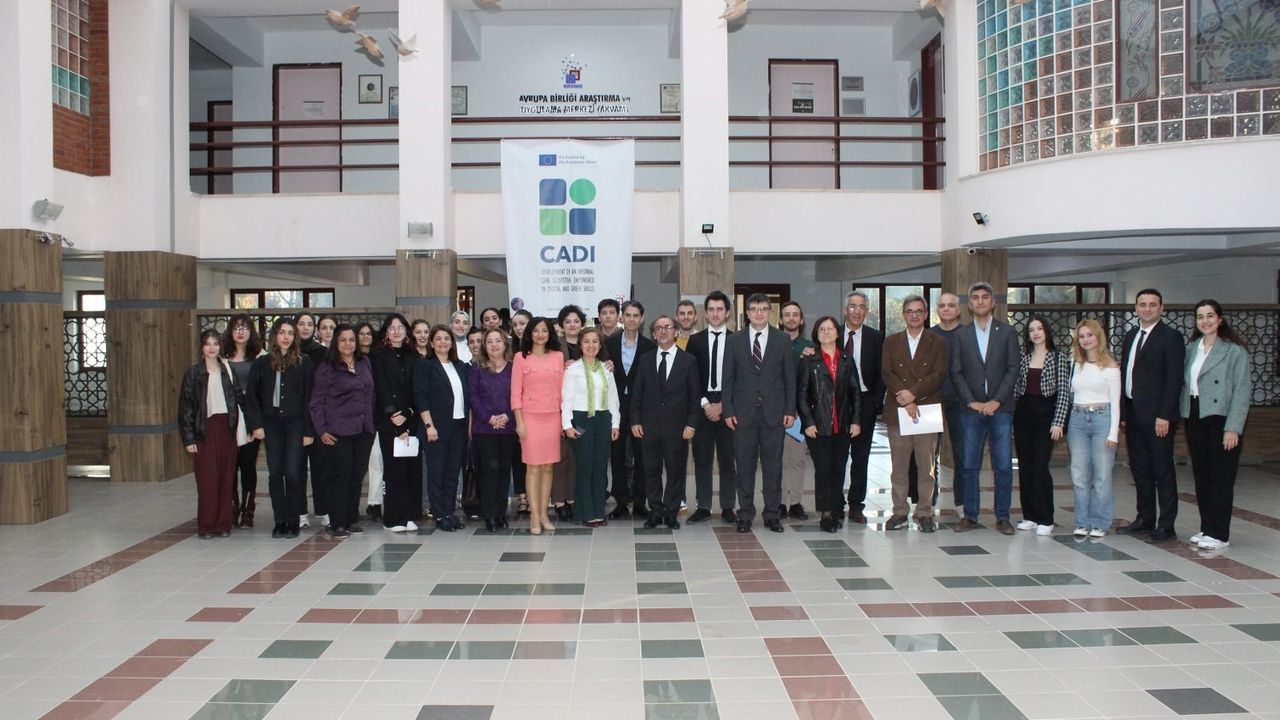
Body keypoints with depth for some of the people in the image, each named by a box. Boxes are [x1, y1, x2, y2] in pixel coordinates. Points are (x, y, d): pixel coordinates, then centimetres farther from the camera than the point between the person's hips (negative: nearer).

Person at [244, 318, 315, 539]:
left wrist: (309, 430, -6)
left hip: (295, 423, -2)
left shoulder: (304, 362, -1)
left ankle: (293, 521, 6)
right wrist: (256, 424, -4)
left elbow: (309, 397, -2)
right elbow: (251, 397, 5)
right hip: (271, 423, 2)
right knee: (275, 473, 4)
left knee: (293, 472, -5)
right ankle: (280, 521, 12)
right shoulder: (262, 363, 5)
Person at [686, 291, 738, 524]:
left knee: (728, 459, 3)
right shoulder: (695, 340, 7)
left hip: (727, 406, -1)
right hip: (701, 406, 1)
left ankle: (727, 507, 10)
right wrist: (705, 404, -7)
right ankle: (703, 506, 11)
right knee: (702, 458, 4)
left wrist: (722, 406, -6)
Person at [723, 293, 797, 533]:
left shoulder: (783, 340, 5)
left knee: (773, 466, 4)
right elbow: (728, 379, 5)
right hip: (744, 412, 0)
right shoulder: (734, 340, 5)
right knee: (745, 466, 4)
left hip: (774, 412, 0)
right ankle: (745, 515, 13)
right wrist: (728, 411, -2)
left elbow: (790, 377, 5)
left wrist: (790, 410, -1)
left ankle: (772, 515, 14)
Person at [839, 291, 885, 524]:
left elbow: (881, 373, 2)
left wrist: (877, 402, -5)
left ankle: (856, 506, 13)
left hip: (865, 402, 0)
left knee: (861, 456, 6)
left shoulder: (876, 338, 4)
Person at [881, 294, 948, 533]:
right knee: (899, 466, 4)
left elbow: (938, 375, -3)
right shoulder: (891, 342, 11)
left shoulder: (938, 343, 9)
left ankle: (924, 513, 9)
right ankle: (900, 512, 11)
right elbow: (887, 373, 0)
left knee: (927, 466, 1)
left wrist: (913, 393, -16)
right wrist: (906, 401, -13)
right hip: (897, 412, 1)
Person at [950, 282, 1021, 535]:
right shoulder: (961, 335, 8)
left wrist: (996, 401, -10)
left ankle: (1002, 517, 9)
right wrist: (971, 402, -7)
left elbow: (1013, 369, -1)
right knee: (969, 466, 3)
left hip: (1000, 408, -1)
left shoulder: (1007, 332, 6)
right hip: (971, 410, 1)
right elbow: (956, 373, 4)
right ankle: (970, 515, 12)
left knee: (1004, 466, 0)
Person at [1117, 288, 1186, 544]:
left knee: (1162, 470, 0)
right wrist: (1122, 412, 11)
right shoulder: (1130, 336, 14)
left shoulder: (1170, 337, -7)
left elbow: (1174, 379, -12)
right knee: (1139, 468, 13)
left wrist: (1164, 416, -17)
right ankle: (1145, 518, 23)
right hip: (1133, 414, 7)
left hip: (1156, 416, -7)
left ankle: (1166, 526, 6)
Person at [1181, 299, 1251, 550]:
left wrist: (1233, 428, -16)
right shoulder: (1192, 348, 11)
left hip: (1221, 419, -5)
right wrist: (1182, 414, 0)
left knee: (1221, 477, -1)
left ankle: (1219, 534, 5)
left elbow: (1242, 390, -10)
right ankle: (1206, 528, 19)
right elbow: (1185, 383, 10)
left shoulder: (1234, 350, -6)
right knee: (1201, 476, 10)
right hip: (1194, 418, 6)